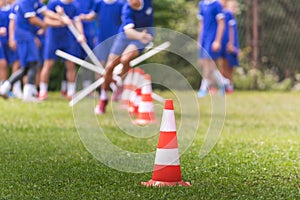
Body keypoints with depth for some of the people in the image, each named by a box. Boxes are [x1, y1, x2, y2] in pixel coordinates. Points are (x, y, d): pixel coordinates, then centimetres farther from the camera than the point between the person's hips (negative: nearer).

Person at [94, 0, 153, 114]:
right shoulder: (127, 10, -31)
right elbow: (128, 30, -46)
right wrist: (139, 36, -66)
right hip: (126, 34, 0)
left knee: (125, 59, -27)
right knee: (110, 67, -2)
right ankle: (103, 99, 17)